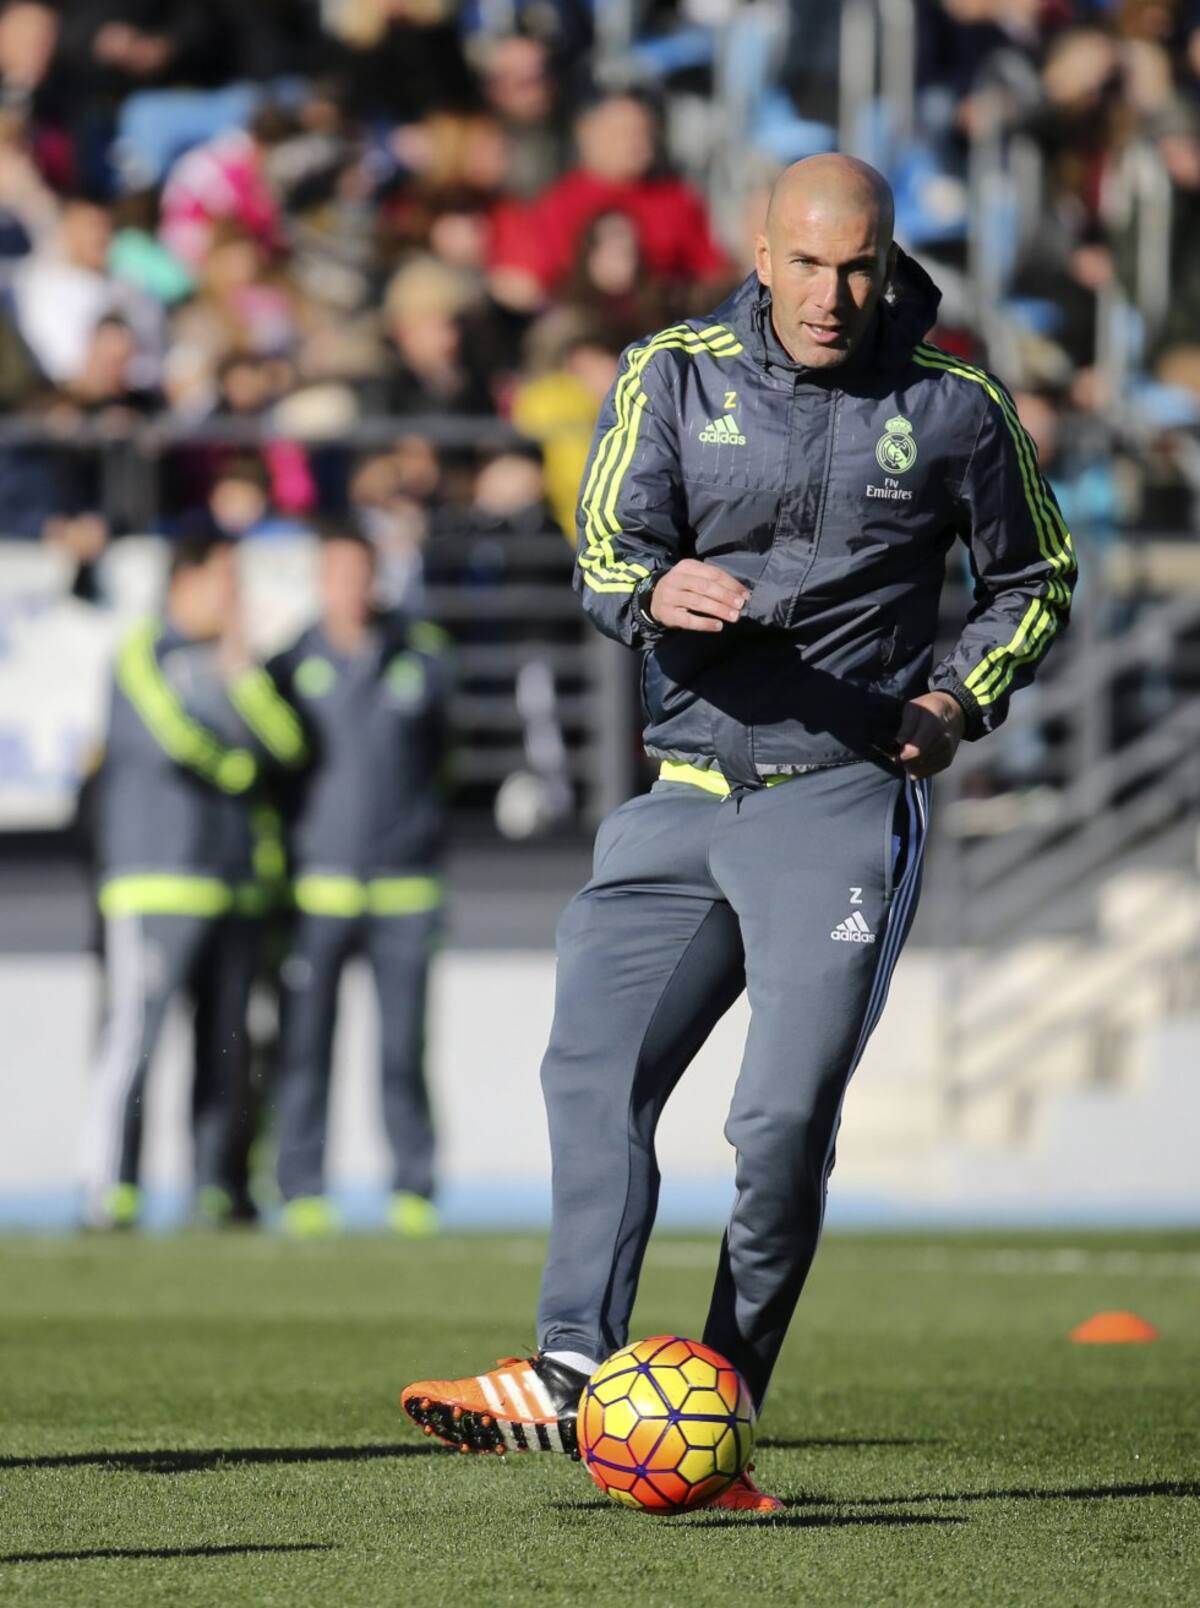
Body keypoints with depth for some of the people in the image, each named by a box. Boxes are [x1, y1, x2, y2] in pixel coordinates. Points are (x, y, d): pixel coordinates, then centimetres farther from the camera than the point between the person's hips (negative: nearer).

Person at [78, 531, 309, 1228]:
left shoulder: (230, 658, 19)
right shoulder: (142, 655, 0)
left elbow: (286, 743, 7)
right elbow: (172, 741, -12)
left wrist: (242, 673, -2)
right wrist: (237, 765, 4)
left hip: (236, 883, 6)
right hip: (160, 881, -6)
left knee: (227, 1043, 5)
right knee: (135, 1033, -11)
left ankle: (221, 1185, 9)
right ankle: (111, 1190, -11)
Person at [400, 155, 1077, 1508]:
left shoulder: (950, 407, 1)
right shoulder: (672, 376, 3)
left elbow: (1036, 583, 14)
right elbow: (605, 551, -6)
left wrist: (960, 700, -3)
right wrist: (658, 590, -29)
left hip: (843, 801, -3)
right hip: (684, 798, 3)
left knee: (786, 1113, -13)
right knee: (593, 1073, -6)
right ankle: (575, 1371, -9)